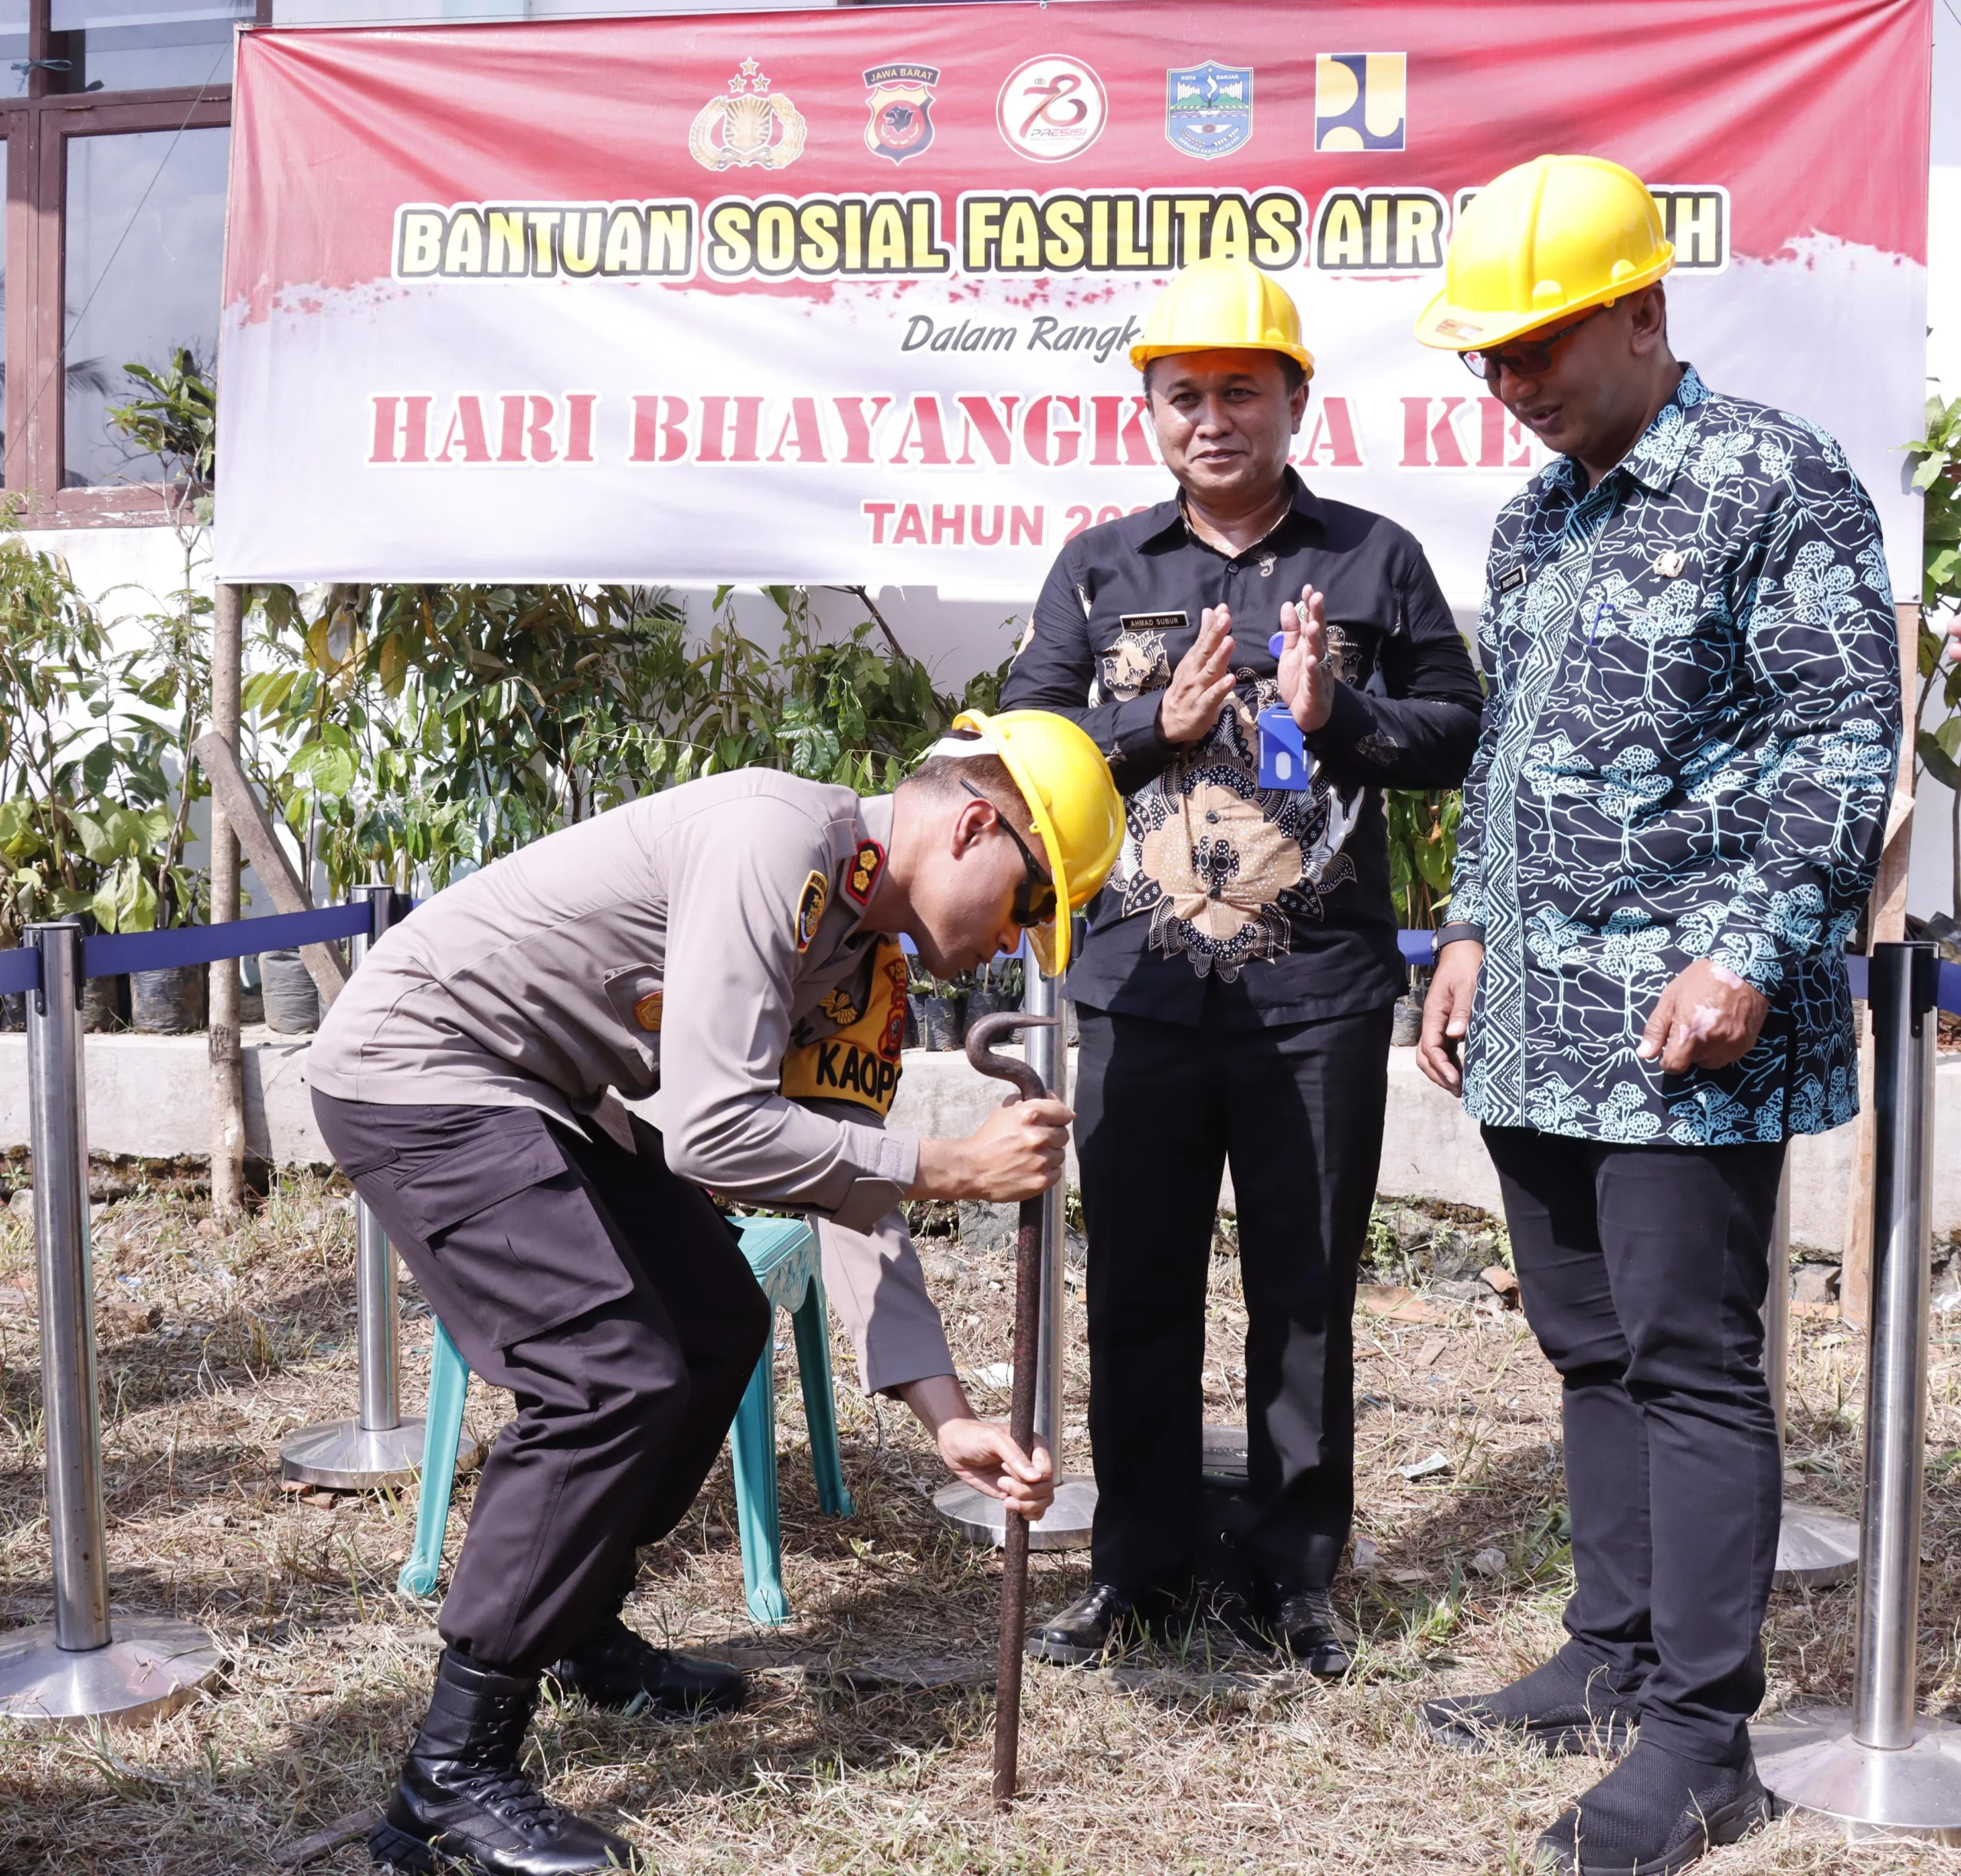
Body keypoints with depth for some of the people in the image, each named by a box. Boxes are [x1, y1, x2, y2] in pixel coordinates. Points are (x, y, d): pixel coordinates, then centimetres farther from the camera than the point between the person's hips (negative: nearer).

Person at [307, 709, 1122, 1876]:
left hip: (540, 1095, 10)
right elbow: (714, 1132, -30)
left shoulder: (867, 969, 6)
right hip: (417, 1067, -10)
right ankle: (452, 1781, -11)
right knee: (614, 1378, -18)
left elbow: (851, 1198, 7)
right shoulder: (782, 839, -24)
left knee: (718, 1324, 15)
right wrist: (954, 1169, -24)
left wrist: (950, 1418, 0)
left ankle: (579, 1630, 31)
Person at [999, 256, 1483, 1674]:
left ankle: (1298, 1568, 21)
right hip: (1142, 987, 1)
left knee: (1307, 1293, 7)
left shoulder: (1374, 559, 7)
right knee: (1138, 1289, 7)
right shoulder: (1100, 569, 10)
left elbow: (1457, 732, 7)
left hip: (1321, 996, -1)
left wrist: (1334, 714, -11)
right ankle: (1139, 1567, 22)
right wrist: (1160, 722, -9)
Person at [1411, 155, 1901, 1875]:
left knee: (1691, 1363, -3)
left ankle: (1702, 1733, 6)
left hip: (1684, 1024, -8)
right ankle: (1615, 1656, 27)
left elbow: (1846, 743, -12)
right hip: (1535, 1022, 8)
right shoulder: (1532, 521, 17)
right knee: (1590, 1351, 15)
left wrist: (1750, 952, -20)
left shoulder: (1778, 482, -7)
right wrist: (1474, 930, 16)